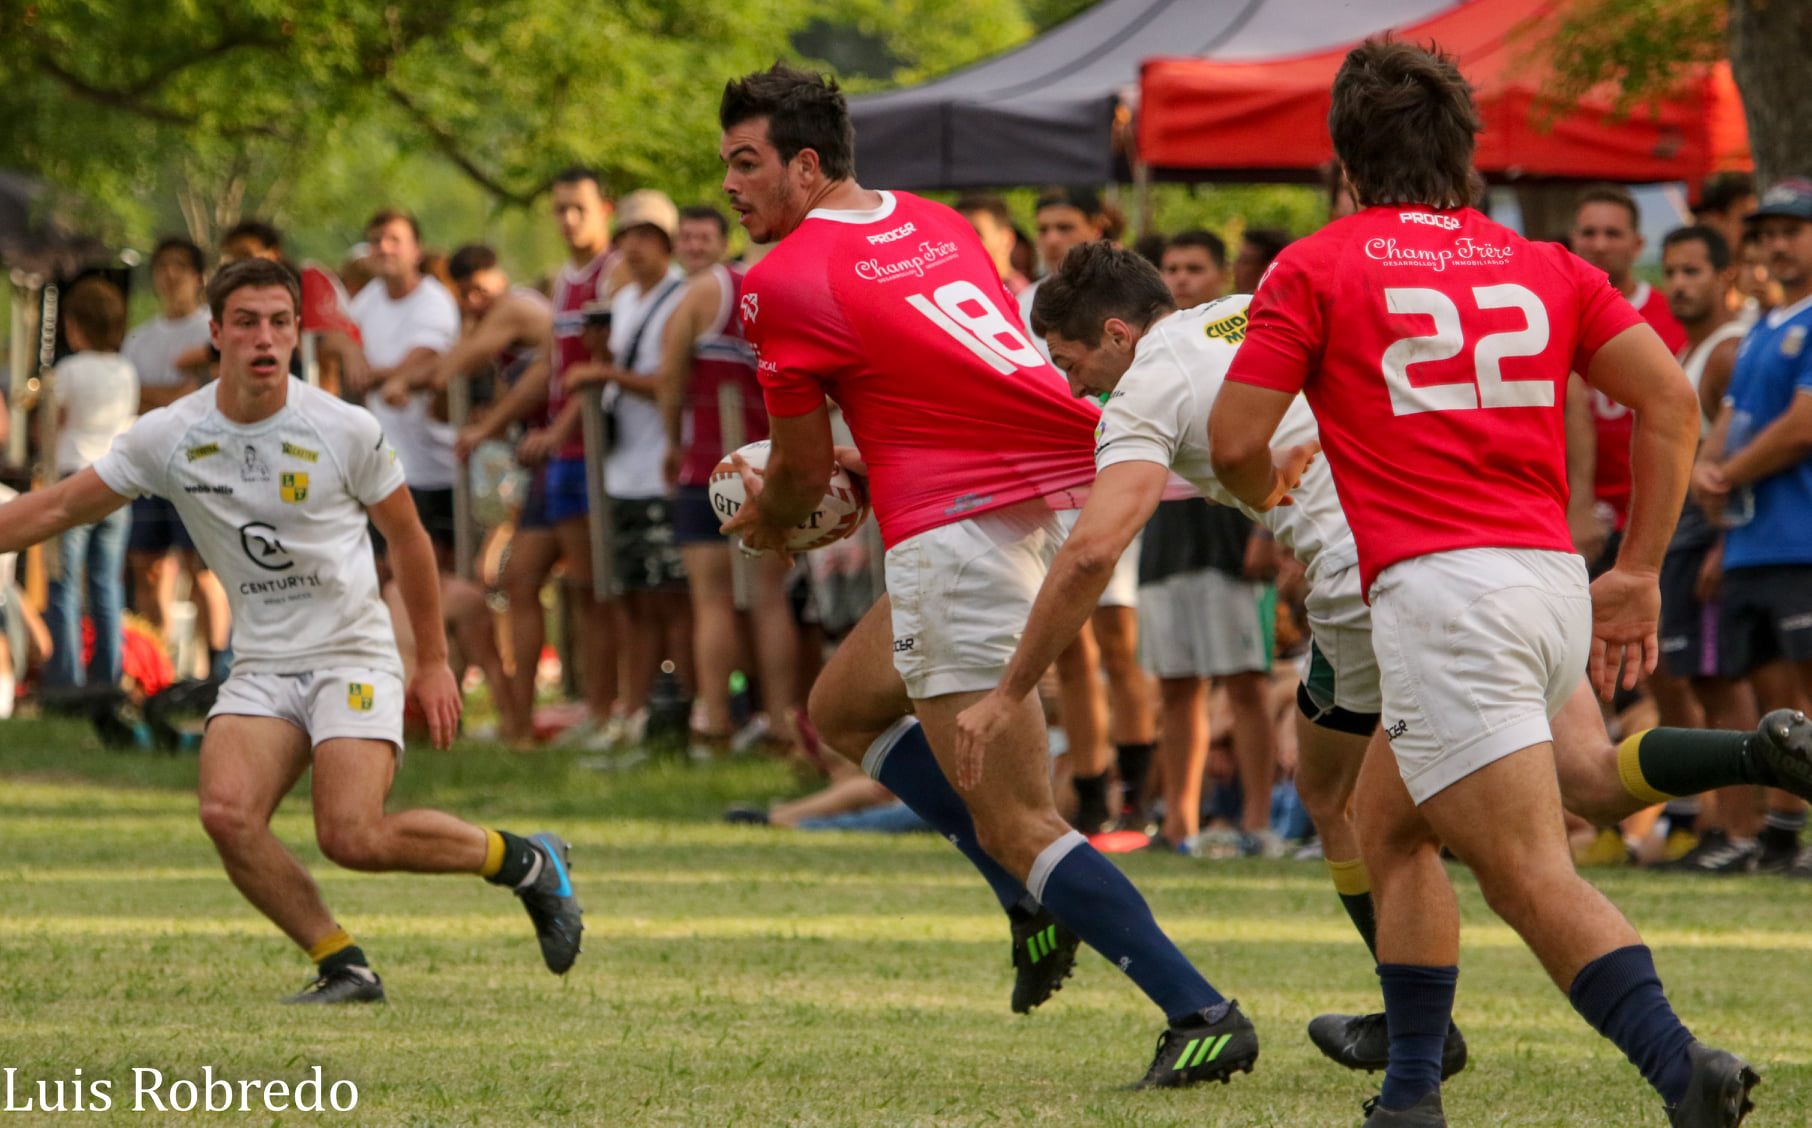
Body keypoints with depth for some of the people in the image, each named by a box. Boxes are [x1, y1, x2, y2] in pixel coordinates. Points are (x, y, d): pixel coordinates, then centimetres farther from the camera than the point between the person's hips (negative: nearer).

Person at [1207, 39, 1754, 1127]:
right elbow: (1672, 400, 9)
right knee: (1388, 826, 24)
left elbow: (1234, 440, 1)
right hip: (1555, 586, 7)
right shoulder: (1544, 267, 18)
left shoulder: (1315, 269, 5)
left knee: (1532, 875, -15)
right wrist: (1639, 574, 12)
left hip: (1438, 589, -6)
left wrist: (1272, 503, 24)